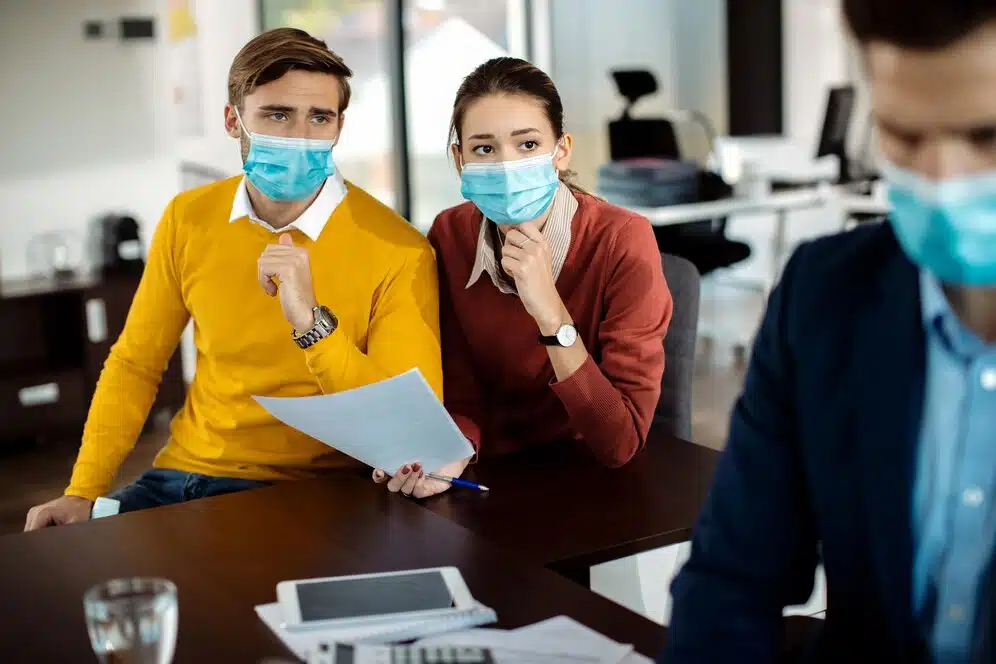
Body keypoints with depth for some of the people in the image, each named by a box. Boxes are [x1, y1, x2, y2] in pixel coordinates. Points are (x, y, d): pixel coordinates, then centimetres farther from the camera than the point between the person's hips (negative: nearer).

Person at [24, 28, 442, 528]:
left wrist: (311, 321, -30)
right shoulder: (188, 219, 1)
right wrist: (83, 492, 2)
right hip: (180, 477, 4)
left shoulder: (398, 251, -14)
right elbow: (135, 365, 11)